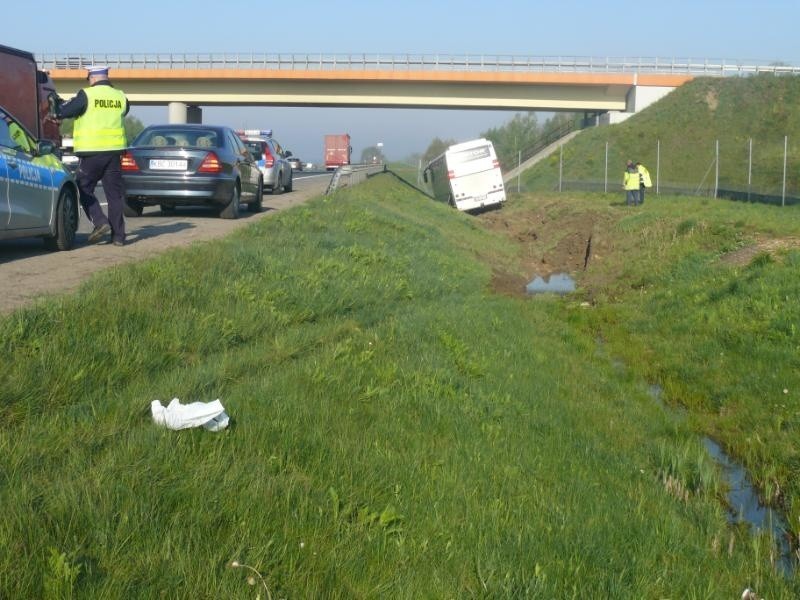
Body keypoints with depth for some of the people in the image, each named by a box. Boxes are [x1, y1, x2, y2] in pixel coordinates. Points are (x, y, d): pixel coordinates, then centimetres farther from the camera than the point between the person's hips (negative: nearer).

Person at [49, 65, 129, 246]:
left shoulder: (87, 95, -7)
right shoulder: (120, 97, 7)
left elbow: (62, 112, -6)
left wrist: (54, 101, 15)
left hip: (92, 151, -4)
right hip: (114, 150, 4)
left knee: (85, 189, 9)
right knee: (115, 192, 8)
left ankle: (100, 222, -8)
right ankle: (118, 235, 7)